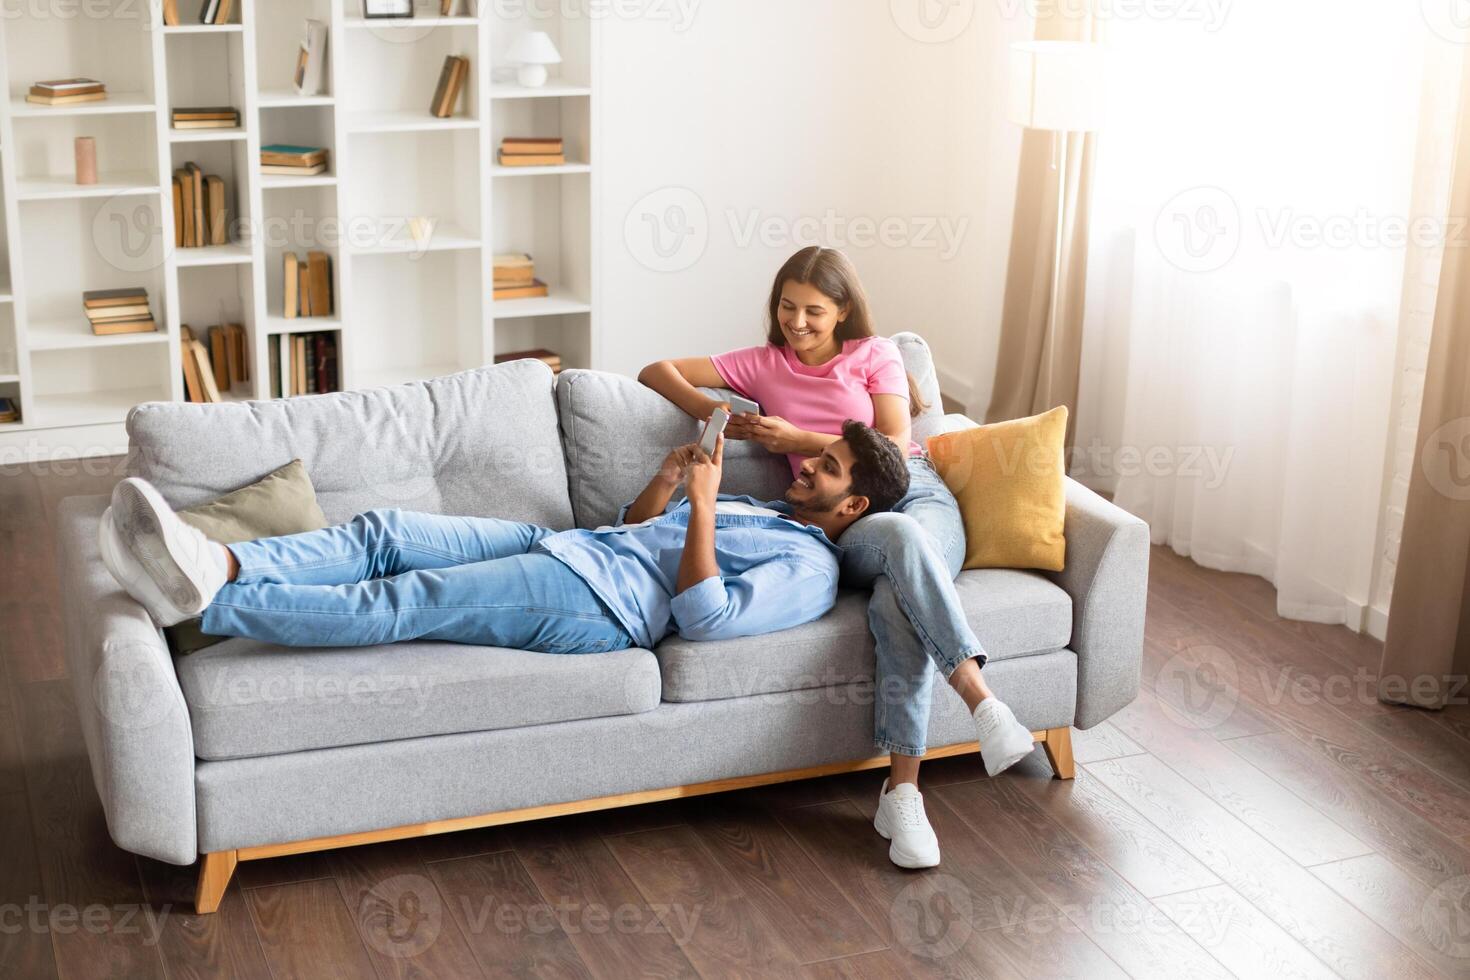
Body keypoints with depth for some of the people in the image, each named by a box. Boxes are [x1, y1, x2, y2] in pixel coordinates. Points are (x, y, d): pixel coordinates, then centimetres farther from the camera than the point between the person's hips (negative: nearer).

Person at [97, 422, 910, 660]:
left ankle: (202, 599, -33)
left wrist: (701, 503, -15)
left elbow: (704, 619, -17)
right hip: (559, 545, 9)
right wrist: (667, 481, 14)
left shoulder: (809, 567, 0)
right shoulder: (758, 513, 30)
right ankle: (221, 564, -28)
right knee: (382, 532, -12)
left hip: (593, 604, -9)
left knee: (401, 603, -24)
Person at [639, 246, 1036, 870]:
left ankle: (901, 790, -40)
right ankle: (980, 698, -49)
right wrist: (713, 413, 4)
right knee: (899, 535, -41)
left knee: (897, 605, -37)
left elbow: (893, 446, 5)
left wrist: (799, 439, -2)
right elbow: (658, 371, 22)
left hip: (918, 495, 0)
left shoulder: (874, 354, 17)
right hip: (842, 520, 0)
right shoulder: (763, 365, 21)